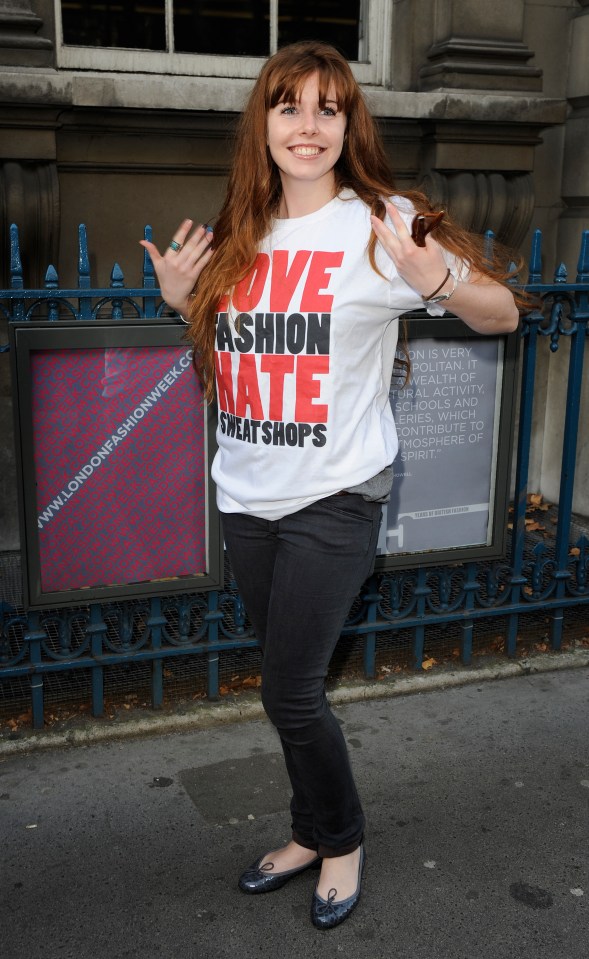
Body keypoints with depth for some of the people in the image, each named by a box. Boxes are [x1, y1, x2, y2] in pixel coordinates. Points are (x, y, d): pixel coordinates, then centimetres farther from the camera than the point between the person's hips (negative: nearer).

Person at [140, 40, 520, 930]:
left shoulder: (380, 222, -10)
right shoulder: (242, 236, 7)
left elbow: (502, 313, -12)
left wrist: (434, 278, -31)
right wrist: (184, 301, 2)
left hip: (335, 498, -5)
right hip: (247, 493, 6)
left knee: (291, 690, -1)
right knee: (288, 682, 16)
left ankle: (342, 839, 27)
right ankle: (313, 833, 38)